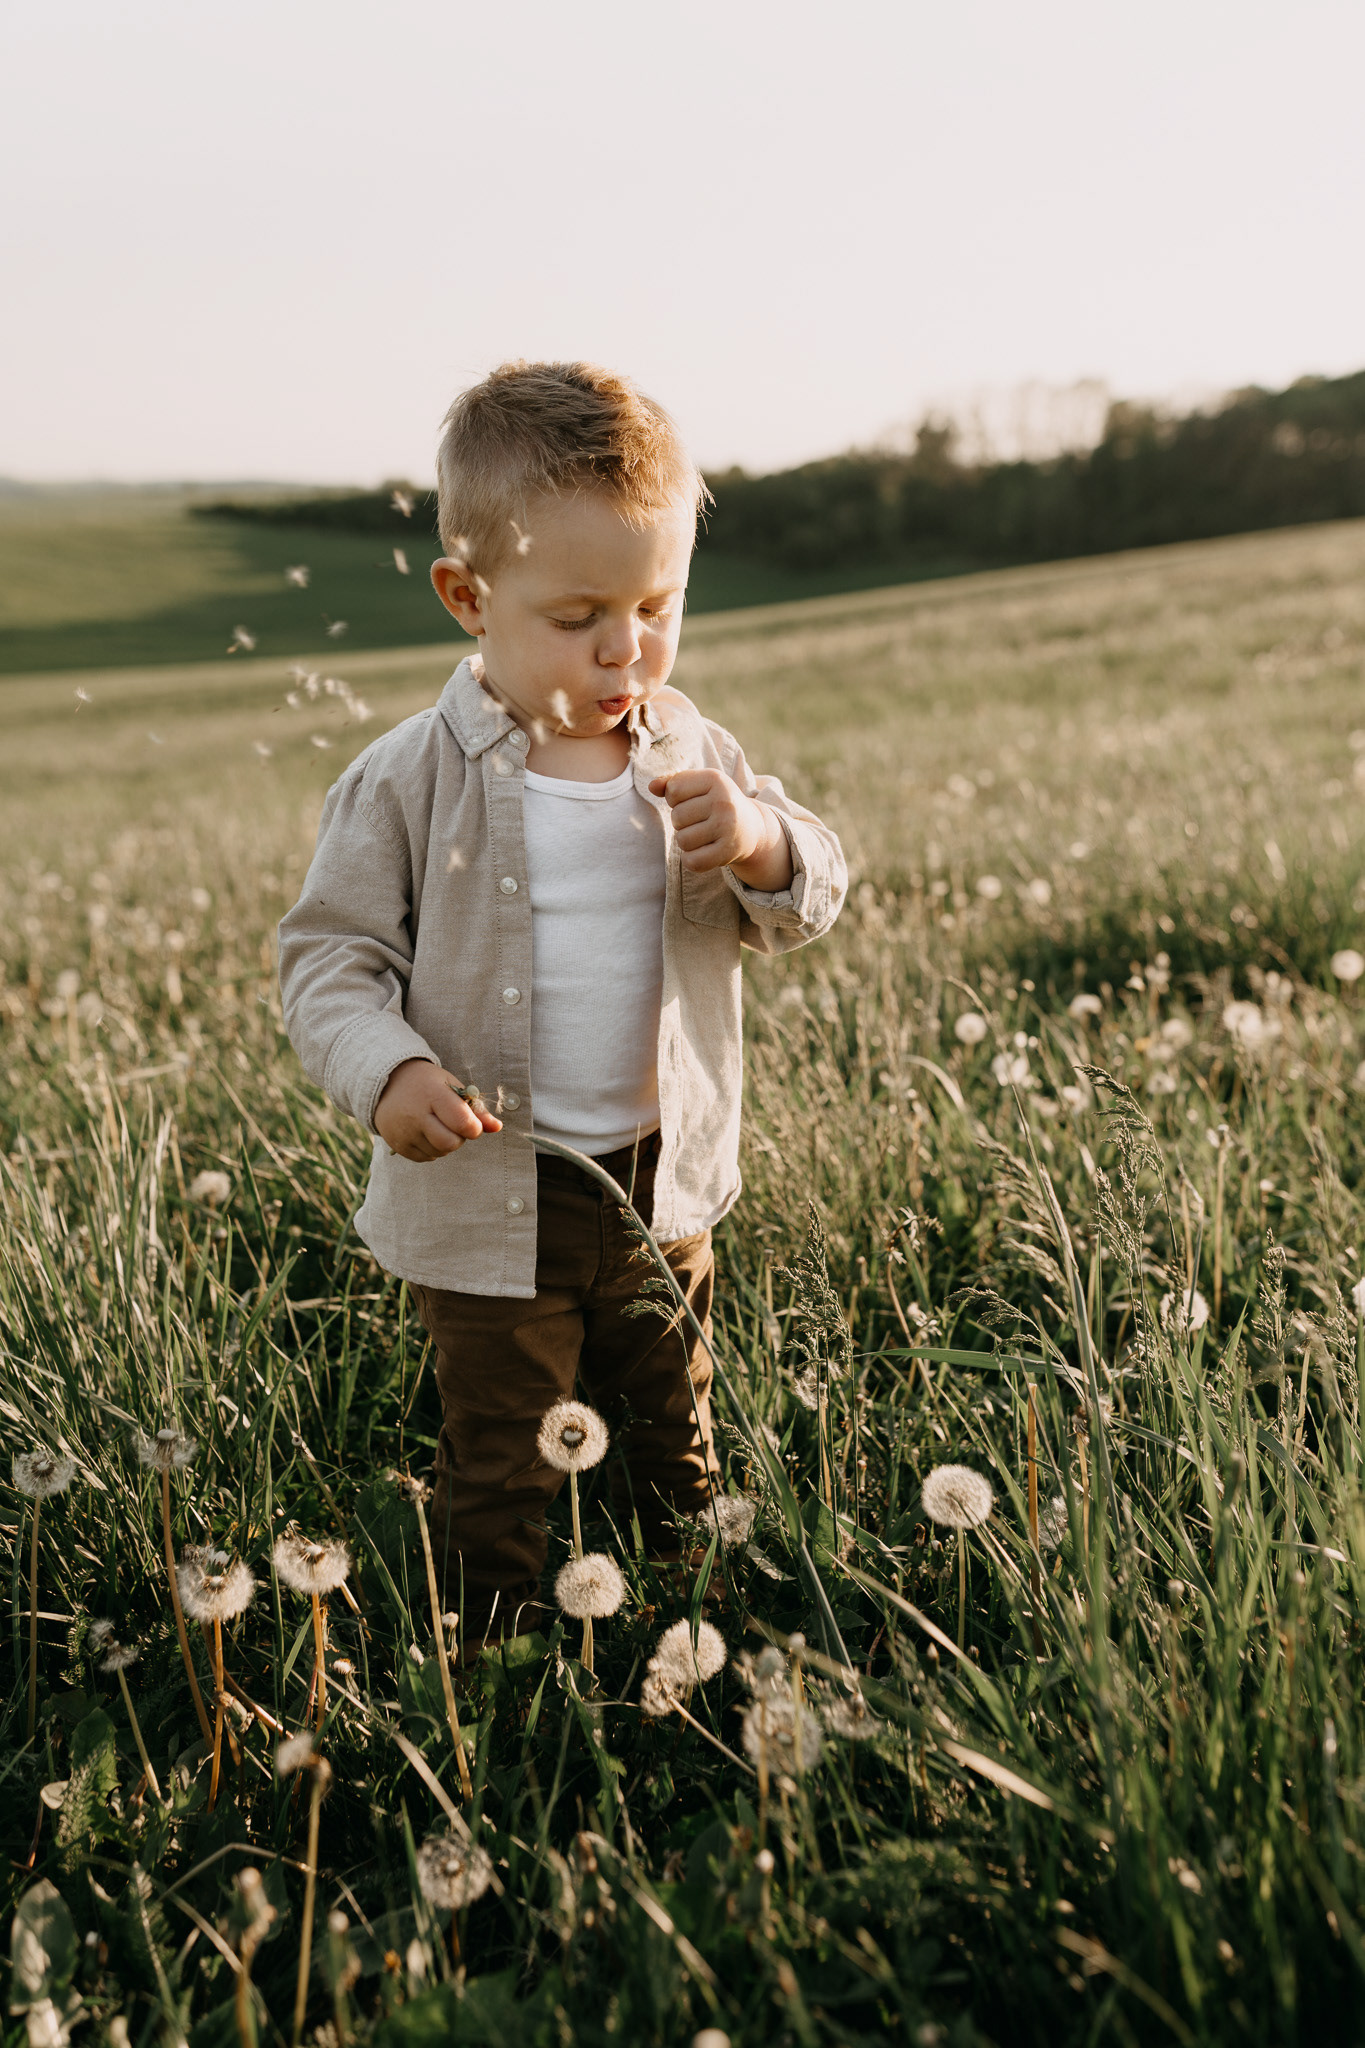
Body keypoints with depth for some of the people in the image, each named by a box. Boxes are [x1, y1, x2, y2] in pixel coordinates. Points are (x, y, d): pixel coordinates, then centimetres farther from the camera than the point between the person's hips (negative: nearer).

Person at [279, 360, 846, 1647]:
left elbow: (807, 903, 3)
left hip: (662, 1186, 4)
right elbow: (330, 954, -10)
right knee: (498, 1474, 13)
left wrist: (760, 842, -21)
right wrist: (385, 1074, -29)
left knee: (670, 1444, 26)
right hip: (488, 1203, -4)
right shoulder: (408, 784, -15)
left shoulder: (690, 751, -3)